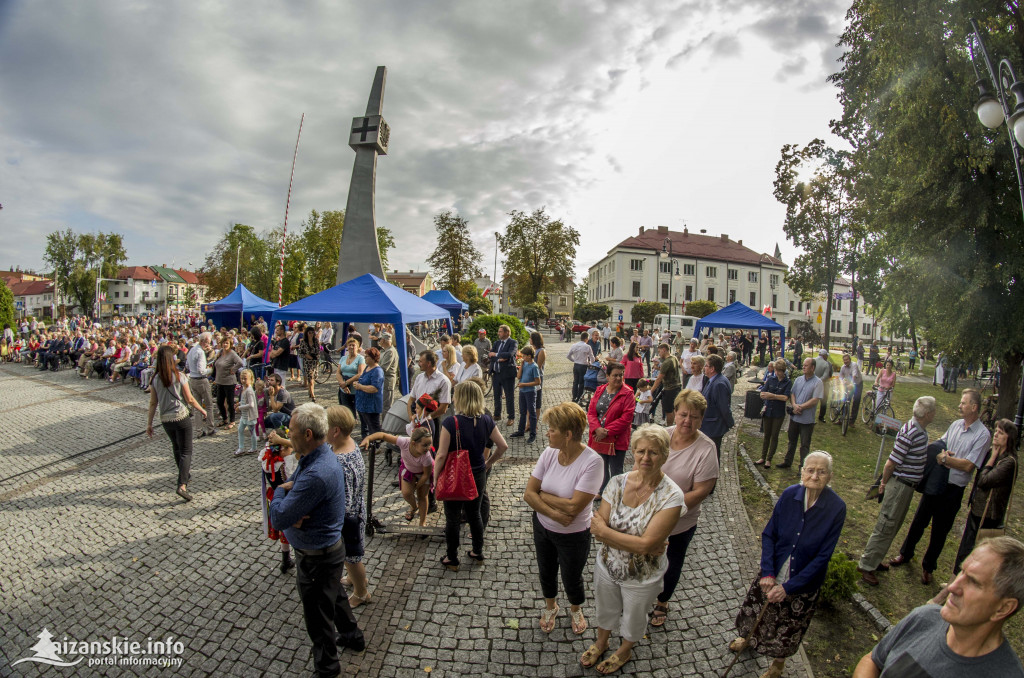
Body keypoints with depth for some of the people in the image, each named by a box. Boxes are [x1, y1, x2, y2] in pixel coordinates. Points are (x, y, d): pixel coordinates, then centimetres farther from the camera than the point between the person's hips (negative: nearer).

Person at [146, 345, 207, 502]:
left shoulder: (155, 379, -1)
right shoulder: (179, 376, -11)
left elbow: (153, 403, 2)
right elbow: (190, 399, -7)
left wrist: (149, 423, 10)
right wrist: (201, 410, 9)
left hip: (165, 419, 5)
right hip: (181, 417, -4)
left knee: (176, 448, 24)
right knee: (186, 451, -1)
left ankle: (185, 473, 40)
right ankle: (182, 485, -13)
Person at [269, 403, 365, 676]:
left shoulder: (316, 474, -36)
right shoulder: (314, 457, -4)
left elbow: (278, 519, -32)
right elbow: (292, 488, 3)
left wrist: (280, 492, -13)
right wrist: (293, 514, -17)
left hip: (316, 556, -9)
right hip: (328, 544, 9)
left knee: (318, 613, 14)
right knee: (334, 595, 30)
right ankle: (352, 636, 52)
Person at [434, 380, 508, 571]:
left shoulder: (450, 423, -21)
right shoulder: (486, 420, -7)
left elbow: (441, 455, -20)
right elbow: (503, 446, -4)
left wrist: (435, 477, -7)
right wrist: (489, 463, 10)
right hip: (478, 476, 4)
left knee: (452, 519, 14)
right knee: (474, 514, 23)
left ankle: (452, 559, 29)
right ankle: (478, 552, 38)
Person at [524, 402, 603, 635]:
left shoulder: (592, 462, -29)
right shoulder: (549, 453, -15)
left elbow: (573, 507, -32)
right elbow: (529, 494, -14)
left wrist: (543, 495, -20)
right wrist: (555, 514, -26)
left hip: (574, 535, -4)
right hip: (542, 527, 4)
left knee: (572, 579, 19)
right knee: (546, 572, 25)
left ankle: (576, 609, 53)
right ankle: (550, 607, 57)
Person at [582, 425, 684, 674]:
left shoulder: (671, 496, -27)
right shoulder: (618, 482, -16)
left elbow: (646, 544, -31)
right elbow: (598, 525, -16)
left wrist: (604, 531, -26)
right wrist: (637, 544, -26)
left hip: (642, 577, -3)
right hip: (607, 565, 3)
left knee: (633, 617, 26)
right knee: (605, 609, 29)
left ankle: (625, 651, 57)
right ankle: (601, 642, 60)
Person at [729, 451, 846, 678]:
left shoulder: (836, 508, -23)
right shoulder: (790, 495, -17)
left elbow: (822, 557, -19)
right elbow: (769, 534, -8)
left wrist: (789, 587, -20)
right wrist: (767, 573, -17)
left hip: (803, 582, -2)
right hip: (774, 574, 2)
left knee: (789, 627, 21)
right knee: (757, 611, 24)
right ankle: (749, 637, 56)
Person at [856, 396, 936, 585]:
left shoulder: (922, 431, 6)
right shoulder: (909, 433, -24)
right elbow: (891, 463, -20)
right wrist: (884, 483, -9)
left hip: (908, 486, 9)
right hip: (899, 484, -9)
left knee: (893, 526, 18)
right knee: (886, 526, -2)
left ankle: (874, 560, 30)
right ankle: (866, 565, 7)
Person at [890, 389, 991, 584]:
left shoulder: (983, 435, -14)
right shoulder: (955, 425, 3)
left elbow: (968, 466, -18)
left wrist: (944, 458, -13)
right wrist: (942, 454, -9)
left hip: (953, 489, -4)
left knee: (940, 530, 10)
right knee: (919, 521, 15)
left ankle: (928, 567, 28)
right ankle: (905, 554, 32)